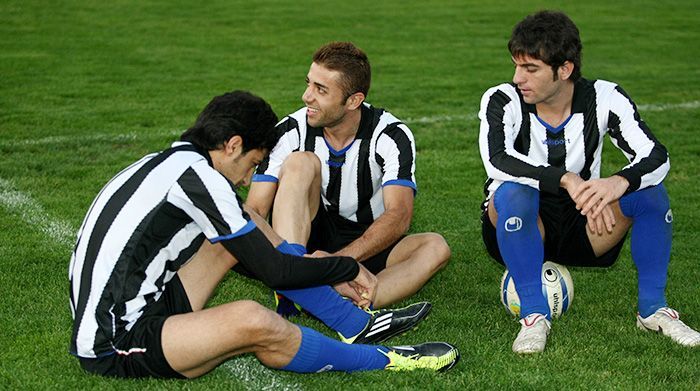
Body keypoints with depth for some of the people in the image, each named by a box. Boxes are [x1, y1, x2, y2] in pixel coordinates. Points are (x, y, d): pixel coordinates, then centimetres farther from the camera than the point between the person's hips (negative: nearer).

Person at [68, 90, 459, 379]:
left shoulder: (169, 162, 13)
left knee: (241, 233, 11)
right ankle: (384, 360, -11)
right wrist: (349, 268, 2)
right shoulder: (197, 175, -16)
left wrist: (324, 271, 21)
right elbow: (276, 272, -13)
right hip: (115, 348, -10)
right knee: (253, 320, -32)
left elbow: (251, 255, 24)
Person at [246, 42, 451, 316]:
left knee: (435, 247, -27)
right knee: (301, 162, -25)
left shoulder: (391, 136, -15)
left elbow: (399, 216, -27)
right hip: (305, 239, 0)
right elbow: (255, 209, -14)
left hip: (365, 248, 0)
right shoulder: (291, 131, -11)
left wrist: (338, 259, -43)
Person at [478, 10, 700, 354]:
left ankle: (653, 308, -8)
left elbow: (656, 156, -20)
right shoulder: (502, 100, -16)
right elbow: (497, 160, -35)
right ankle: (533, 314, -24)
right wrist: (567, 180, -46)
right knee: (513, 191, -34)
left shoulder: (603, 98, -10)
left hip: (584, 230, 2)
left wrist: (618, 183, -42)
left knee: (649, 189, -22)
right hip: (516, 231, -2)